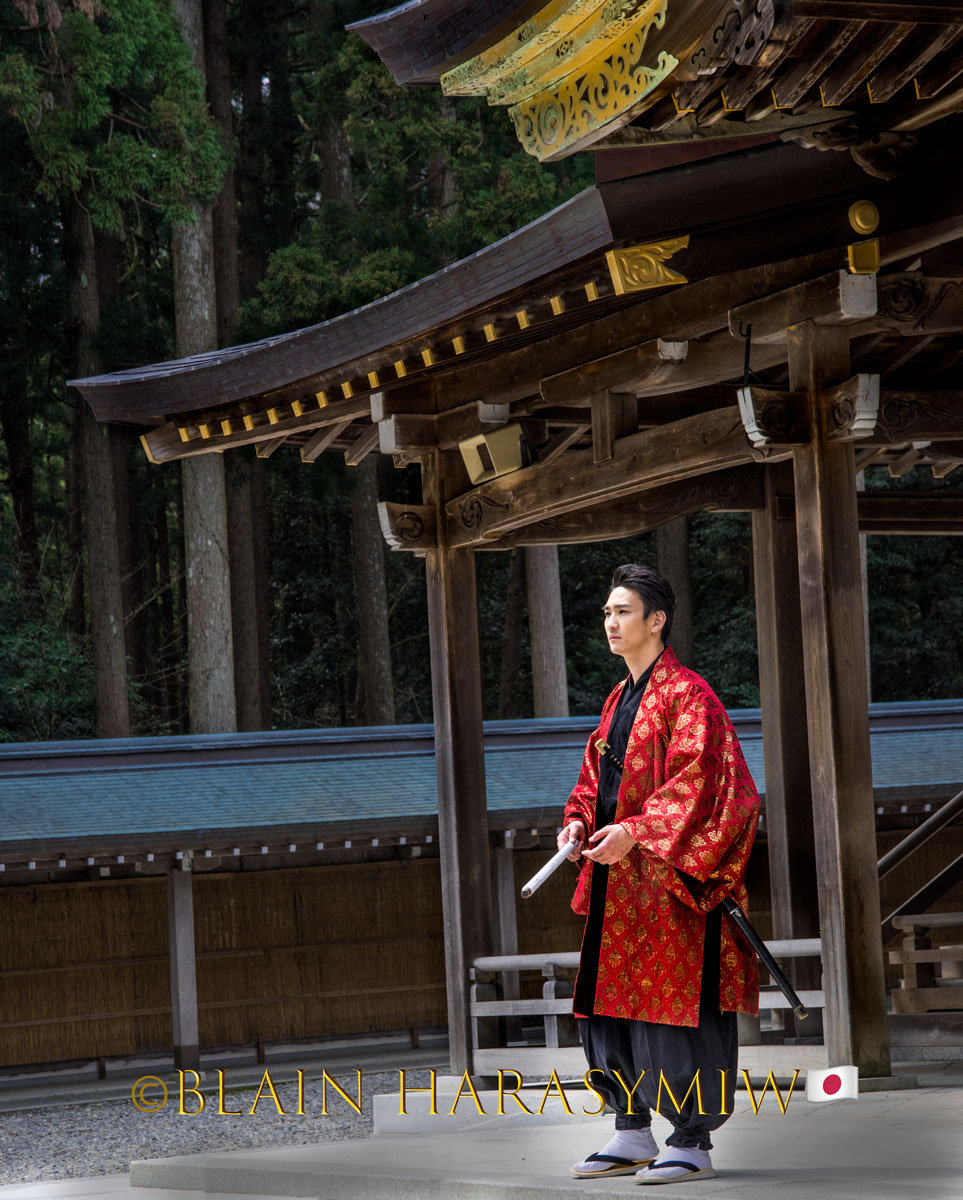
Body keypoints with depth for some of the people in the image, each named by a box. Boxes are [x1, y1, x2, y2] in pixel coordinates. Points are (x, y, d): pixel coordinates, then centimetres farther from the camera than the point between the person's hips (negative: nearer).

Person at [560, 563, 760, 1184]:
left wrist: (634, 831, -26)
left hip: (672, 878, -9)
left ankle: (693, 1143, -1)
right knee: (611, 1006, 10)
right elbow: (596, 778, 22)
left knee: (675, 1006, -7)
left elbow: (697, 782, -19)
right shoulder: (620, 699, 17)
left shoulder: (687, 695, -10)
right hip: (619, 881, 9)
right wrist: (579, 823, 3)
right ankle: (633, 1134, 19)